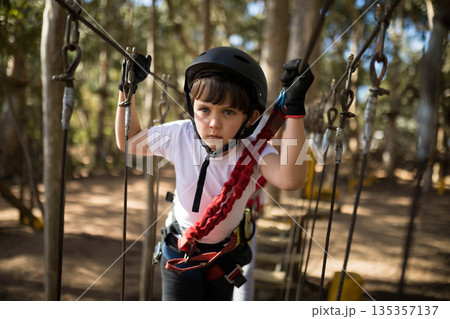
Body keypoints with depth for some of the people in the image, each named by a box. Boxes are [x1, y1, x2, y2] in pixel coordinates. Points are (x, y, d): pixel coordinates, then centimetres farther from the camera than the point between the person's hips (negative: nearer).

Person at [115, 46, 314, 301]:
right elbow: (128, 141, -5)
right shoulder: (180, 136, -21)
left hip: (225, 252, 1)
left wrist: (295, 108, -51)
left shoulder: (253, 150, -26)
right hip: (181, 249, 0)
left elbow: (289, 179, -48)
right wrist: (127, 90, -13)